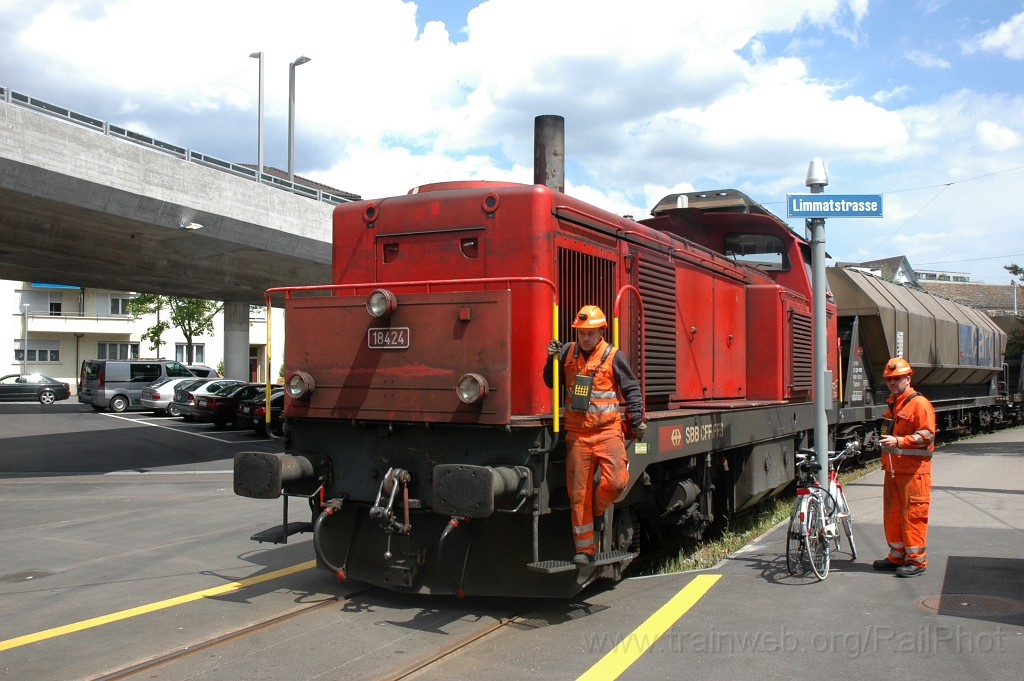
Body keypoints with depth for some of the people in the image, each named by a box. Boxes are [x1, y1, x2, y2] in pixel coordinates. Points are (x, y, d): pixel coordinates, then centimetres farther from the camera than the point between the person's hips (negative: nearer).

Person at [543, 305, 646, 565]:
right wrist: (552, 360, -1)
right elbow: (552, 383, 16)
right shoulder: (567, 352, 7)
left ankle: (598, 510, 16)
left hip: (607, 431, -2)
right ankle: (584, 549, 15)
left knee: (616, 481, -19)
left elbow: (632, 389, 4)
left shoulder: (613, 356, -2)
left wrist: (636, 421, -2)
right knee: (578, 492, 4)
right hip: (577, 433, 2)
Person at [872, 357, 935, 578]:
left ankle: (916, 560, 3)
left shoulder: (919, 403, -10)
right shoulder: (893, 404, 19)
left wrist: (898, 441, -25)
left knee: (913, 515, -5)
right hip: (893, 469, 9)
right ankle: (897, 556, 21)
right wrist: (885, 442, 19)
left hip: (913, 471, -9)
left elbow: (927, 436, -19)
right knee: (892, 514, 12)